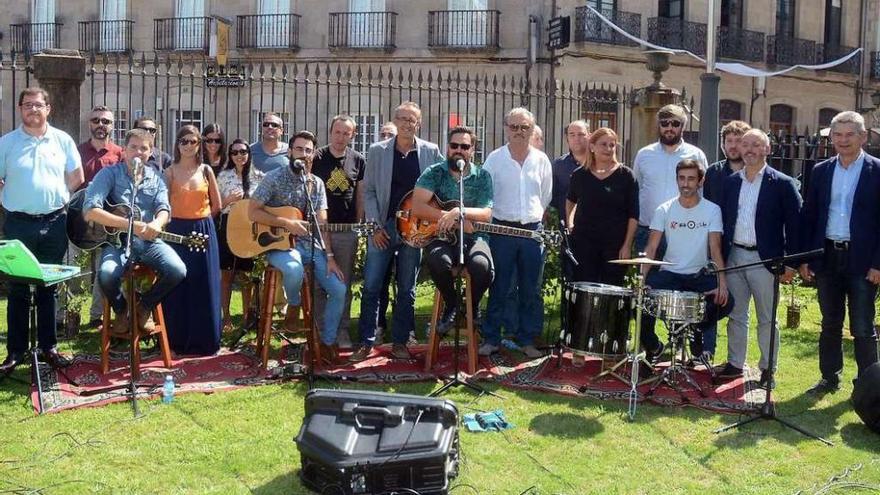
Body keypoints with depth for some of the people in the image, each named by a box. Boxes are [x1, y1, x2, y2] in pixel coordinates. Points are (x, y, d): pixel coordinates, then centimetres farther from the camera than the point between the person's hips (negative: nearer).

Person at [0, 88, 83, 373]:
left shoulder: (63, 140, 4)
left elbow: (77, 177, 10)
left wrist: (56, 198, 5)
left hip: (54, 223, 1)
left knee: (49, 287, 10)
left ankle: (48, 346, 18)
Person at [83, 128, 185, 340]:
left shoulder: (155, 178, 12)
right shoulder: (110, 174, -2)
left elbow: (163, 209, 0)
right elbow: (90, 210, -14)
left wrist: (156, 224, -26)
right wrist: (129, 224, -23)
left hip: (148, 241, 3)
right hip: (117, 240, -3)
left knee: (177, 270, -24)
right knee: (107, 274, -34)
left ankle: (145, 307, 6)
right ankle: (121, 310, 2)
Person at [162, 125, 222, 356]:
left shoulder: (206, 170, 5)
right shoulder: (170, 172, 0)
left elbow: (216, 205, 11)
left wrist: (199, 220, 10)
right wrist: (184, 220, -2)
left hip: (204, 231, 1)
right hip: (177, 231, -1)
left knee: (204, 286, 4)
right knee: (178, 286, 1)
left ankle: (205, 340, 13)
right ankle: (179, 340, 10)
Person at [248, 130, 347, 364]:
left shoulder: (317, 184, 9)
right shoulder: (275, 178, -4)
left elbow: (322, 224, 5)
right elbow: (252, 212, -9)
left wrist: (330, 257, -7)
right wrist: (287, 223, -18)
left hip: (310, 245, 5)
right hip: (279, 243, -5)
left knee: (339, 289, -8)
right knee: (295, 270, -38)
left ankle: (327, 342, 8)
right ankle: (293, 306, -5)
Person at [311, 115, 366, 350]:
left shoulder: (358, 160, 6)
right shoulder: (317, 158, 1)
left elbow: (361, 195, 11)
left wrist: (359, 223, 5)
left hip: (347, 230, 1)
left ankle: (342, 331, 13)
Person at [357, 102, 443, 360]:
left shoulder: (431, 152, 3)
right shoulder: (378, 151, 2)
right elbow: (368, 191, 3)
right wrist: (375, 226, -5)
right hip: (383, 227, 0)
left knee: (407, 290, 6)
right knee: (371, 287, -1)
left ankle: (399, 342, 16)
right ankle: (366, 341, 10)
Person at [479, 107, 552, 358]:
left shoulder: (541, 160, 7)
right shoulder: (495, 159, 0)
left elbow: (546, 196, 15)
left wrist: (533, 218, 14)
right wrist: (490, 222, 0)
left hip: (533, 230, 2)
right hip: (502, 229, -2)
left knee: (531, 290, 6)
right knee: (498, 288, 2)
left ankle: (528, 340, 15)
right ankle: (491, 339, 10)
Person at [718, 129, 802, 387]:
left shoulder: (782, 183, -5)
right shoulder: (730, 182, 8)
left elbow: (793, 225, -6)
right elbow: (723, 220, 10)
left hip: (764, 259, -4)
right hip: (733, 256, 4)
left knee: (767, 319, 5)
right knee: (736, 315, 12)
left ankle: (767, 369, 15)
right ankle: (735, 364, 23)